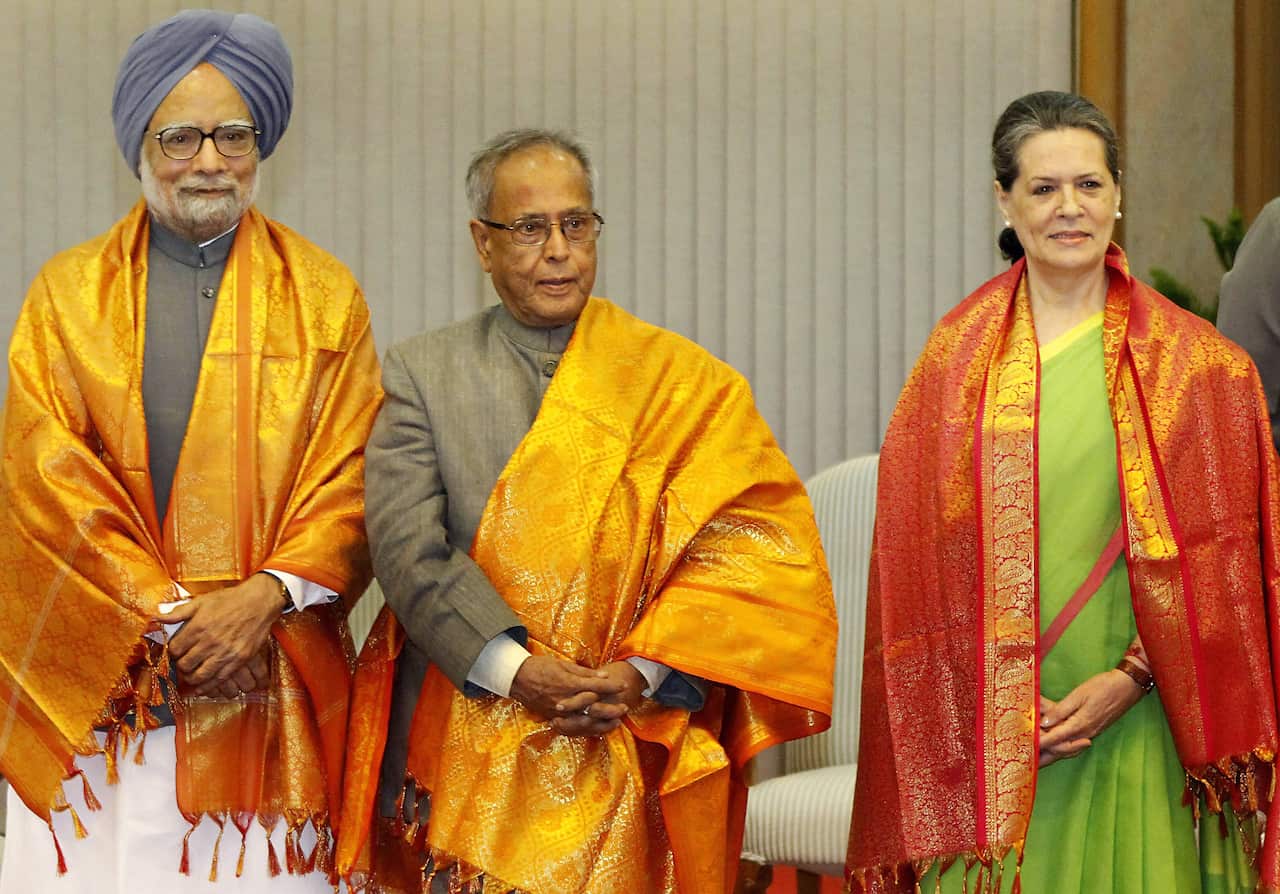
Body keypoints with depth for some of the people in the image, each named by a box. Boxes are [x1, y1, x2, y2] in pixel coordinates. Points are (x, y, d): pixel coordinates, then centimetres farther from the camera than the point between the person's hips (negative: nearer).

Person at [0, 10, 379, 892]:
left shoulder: (325, 297, 9)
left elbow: (350, 481, 3)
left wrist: (269, 595, -13)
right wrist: (169, 614, -10)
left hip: (269, 682, 0)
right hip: (98, 685, 0)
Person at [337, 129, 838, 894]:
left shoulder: (682, 379, 6)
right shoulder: (422, 372, 6)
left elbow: (749, 544, -3)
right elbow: (408, 546, -5)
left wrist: (645, 673, -14)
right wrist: (513, 671, -16)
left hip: (633, 756, 0)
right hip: (472, 757, 0)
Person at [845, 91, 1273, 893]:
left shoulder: (1193, 363, 4)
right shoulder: (958, 358, 6)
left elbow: (1214, 554, 0)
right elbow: (920, 550, 4)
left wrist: (1132, 679, -11)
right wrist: (987, 699, -7)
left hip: (1136, 729, -1)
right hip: (988, 741, 1)